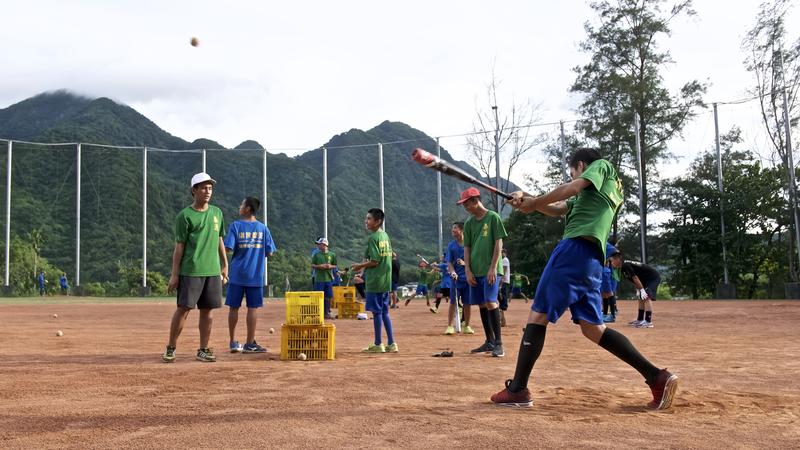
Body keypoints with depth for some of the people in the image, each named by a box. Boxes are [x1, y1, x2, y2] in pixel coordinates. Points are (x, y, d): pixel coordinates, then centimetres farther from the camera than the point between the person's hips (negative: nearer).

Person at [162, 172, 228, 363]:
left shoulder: (217, 213, 13)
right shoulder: (185, 215, -3)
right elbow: (179, 246, -4)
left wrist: (225, 265, 15)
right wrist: (174, 274, -7)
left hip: (212, 270, 5)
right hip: (190, 271, -5)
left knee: (207, 310, 7)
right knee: (183, 308, -4)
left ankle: (203, 350, 15)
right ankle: (170, 349, 7)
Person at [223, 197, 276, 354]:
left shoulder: (235, 226, -4)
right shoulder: (263, 228, 3)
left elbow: (228, 248, -11)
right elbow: (269, 253, 3)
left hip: (237, 274, -1)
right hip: (255, 275, 1)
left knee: (233, 307, 9)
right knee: (253, 308, 4)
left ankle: (233, 342, 14)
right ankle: (250, 343, 6)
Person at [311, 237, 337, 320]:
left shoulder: (332, 254, 5)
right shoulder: (317, 255, 2)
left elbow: (335, 266, 11)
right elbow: (312, 265, 4)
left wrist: (330, 266, -9)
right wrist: (319, 266, -12)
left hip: (329, 279, 2)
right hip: (319, 279, -2)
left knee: (328, 297, 6)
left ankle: (327, 313, 16)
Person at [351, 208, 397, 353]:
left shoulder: (373, 238, -14)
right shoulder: (385, 236, 12)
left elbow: (374, 261, -19)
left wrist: (360, 265, -4)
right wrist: (365, 265, 15)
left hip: (375, 281, -8)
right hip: (386, 281, 8)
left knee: (376, 311, -1)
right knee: (384, 312, 13)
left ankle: (378, 344, 6)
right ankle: (391, 343, 14)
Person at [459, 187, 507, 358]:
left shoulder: (493, 217, -3)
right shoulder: (469, 223, 12)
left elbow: (498, 243, -7)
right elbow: (467, 248, 12)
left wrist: (493, 268, -13)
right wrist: (467, 270, 2)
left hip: (490, 270, -6)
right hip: (475, 271, 6)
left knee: (490, 302, -15)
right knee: (482, 305, 8)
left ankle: (499, 344, -12)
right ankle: (490, 342, 17)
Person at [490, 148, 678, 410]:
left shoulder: (601, 165, 12)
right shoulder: (607, 188, 35)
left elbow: (573, 188, -8)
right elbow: (558, 209, 27)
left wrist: (534, 203, 0)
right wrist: (528, 200, 14)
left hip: (576, 248, -9)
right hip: (593, 260, 9)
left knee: (538, 314, -7)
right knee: (593, 328, 7)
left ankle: (518, 390, -8)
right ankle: (656, 377, 0)